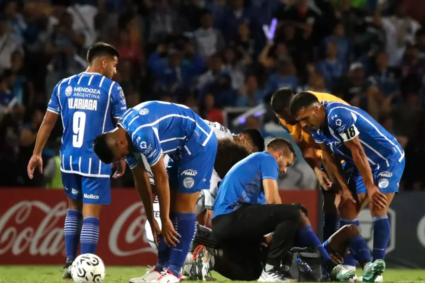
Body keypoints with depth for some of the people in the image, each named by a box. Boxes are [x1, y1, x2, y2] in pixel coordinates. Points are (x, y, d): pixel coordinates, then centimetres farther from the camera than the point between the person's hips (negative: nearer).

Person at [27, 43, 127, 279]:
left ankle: (70, 263, 20)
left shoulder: (64, 86, 8)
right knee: (90, 214, -2)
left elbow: (48, 122, 10)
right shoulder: (112, 89, -4)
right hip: (96, 160, -5)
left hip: (69, 158, 5)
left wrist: (37, 154, 16)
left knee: (74, 208, 22)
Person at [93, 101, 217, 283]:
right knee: (172, 205, 9)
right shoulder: (126, 137, 0)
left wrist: (165, 220, -16)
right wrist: (151, 221, 9)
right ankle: (163, 267, 12)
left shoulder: (142, 135, -30)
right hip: (183, 147, 10)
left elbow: (161, 178, -24)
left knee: (184, 205, -11)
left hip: (198, 142, -10)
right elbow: (141, 180, 8)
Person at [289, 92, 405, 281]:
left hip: (388, 159, -9)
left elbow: (358, 152, -28)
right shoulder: (315, 126, -6)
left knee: (378, 210, -16)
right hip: (363, 164, 9)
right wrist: (344, 188, -5)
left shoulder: (339, 116, -33)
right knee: (347, 210, 3)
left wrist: (370, 187, -22)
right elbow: (329, 159, 1)